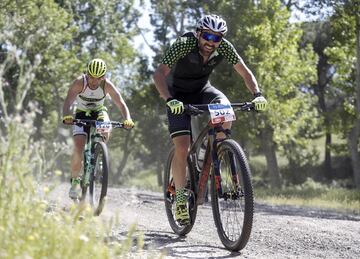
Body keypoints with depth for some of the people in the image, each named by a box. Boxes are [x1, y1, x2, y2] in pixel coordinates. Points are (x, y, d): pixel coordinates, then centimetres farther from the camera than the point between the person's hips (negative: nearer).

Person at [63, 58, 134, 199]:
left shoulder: (107, 85, -23)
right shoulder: (79, 82, -26)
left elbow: (121, 104, -28)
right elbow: (68, 101, -37)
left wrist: (128, 119, -47)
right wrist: (67, 116, -58)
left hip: (99, 112, 1)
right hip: (82, 114, -1)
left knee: (105, 131, -33)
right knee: (78, 148, -20)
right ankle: (75, 180, -1)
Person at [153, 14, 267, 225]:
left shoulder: (224, 47, -20)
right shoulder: (184, 45, -30)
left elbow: (245, 72, -12)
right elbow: (159, 74, -34)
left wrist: (257, 94, -29)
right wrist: (169, 99, -50)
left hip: (203, 90, 3)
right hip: (179, 94, -3)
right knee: (182, 147, -17)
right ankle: (181, 198, -4)